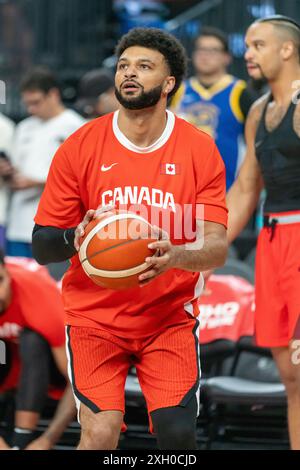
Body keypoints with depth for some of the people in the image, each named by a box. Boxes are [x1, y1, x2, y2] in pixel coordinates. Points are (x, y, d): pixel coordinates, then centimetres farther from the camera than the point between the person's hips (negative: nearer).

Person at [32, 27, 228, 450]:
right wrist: (74, 239, -25)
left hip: (171, 316, 1)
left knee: (178, 433, -13)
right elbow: (41, 246, -2)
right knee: (100, 434, -18)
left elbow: (217, 248, -8)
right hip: (95, 315, -1)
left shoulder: (200, 150, -3)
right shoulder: (80, 147, -4)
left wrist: (176, 255, -31)